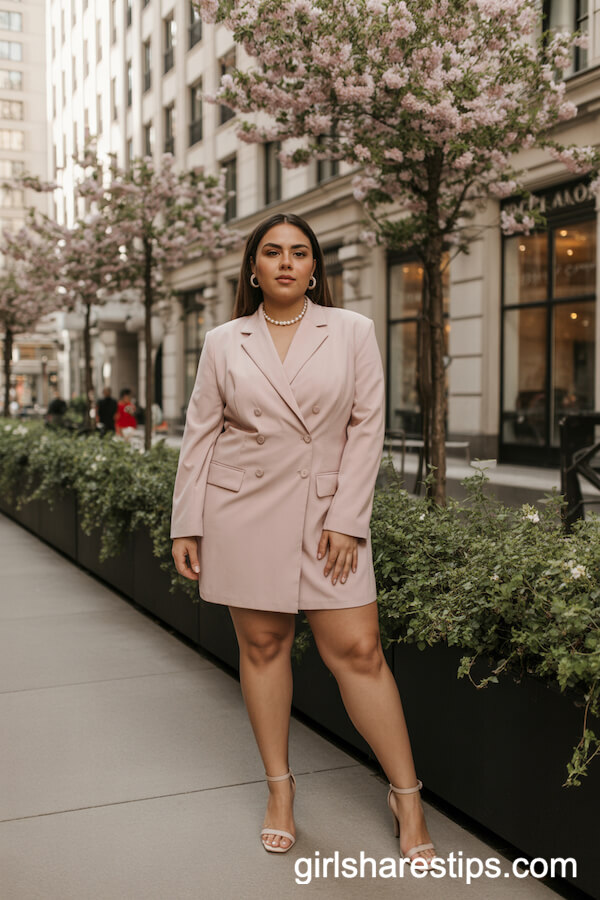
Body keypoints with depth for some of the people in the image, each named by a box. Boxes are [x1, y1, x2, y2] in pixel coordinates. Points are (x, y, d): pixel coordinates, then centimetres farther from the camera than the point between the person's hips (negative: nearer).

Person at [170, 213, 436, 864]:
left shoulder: (353, 332, 2)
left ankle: (406, 797, 11)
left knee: (358, 650, -4)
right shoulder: (223, 343, 4)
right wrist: (185, 526, 2)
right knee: (262, 646, 8)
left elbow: (367, 427, -1)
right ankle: (279, 789, 25)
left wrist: (347, 519, -8)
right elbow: (199, 436, 6)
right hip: (243, 512, 1)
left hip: (327, 511, -1)